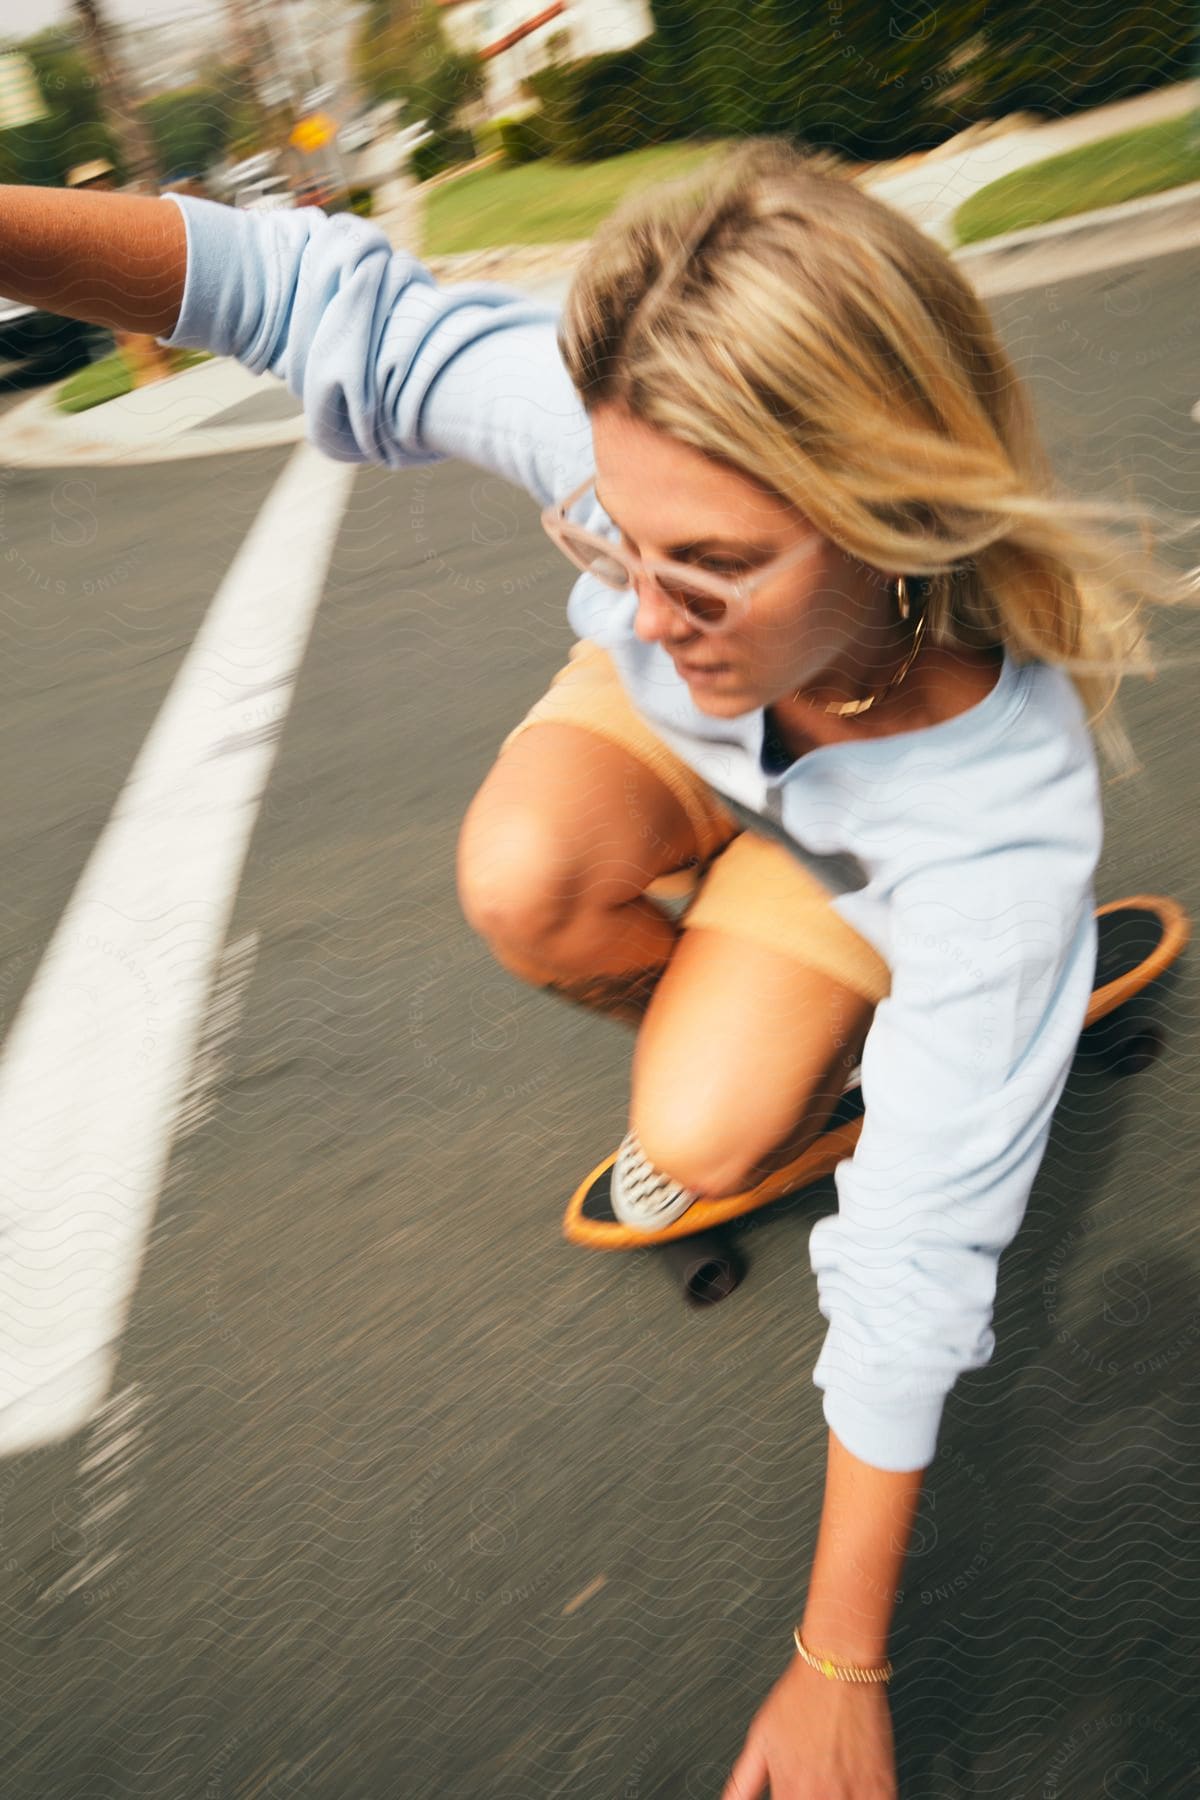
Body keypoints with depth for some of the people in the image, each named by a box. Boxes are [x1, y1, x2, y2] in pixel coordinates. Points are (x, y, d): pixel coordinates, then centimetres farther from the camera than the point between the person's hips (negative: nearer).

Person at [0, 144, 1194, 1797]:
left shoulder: (1006, 821, -42)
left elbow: (921, 1256, -37)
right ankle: (695, 999, 5)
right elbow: (337, 299, -25)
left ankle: (800, 1030, 12)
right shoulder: (641, 428, -38)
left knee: (708, 1133, -26)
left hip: (851, 845, -2)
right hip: (655, 736, 3)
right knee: (523, 884, -31)